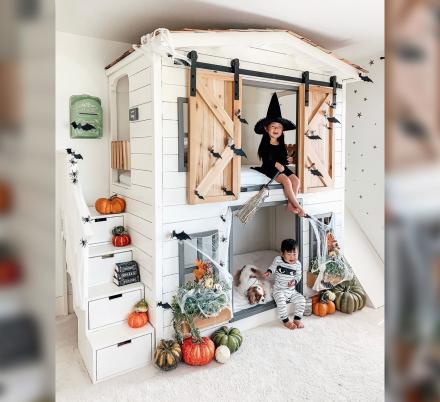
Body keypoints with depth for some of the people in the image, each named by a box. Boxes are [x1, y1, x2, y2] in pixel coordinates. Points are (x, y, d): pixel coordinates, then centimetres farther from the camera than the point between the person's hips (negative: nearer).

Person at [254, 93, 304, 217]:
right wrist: (276, 164, -26)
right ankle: (297, 206, -20)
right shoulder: (265, 144, -5)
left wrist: (288, 160, -7)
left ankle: (290, 204, -11)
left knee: (296, 179, -13)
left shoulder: (281, 144, 14)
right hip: (269, 168, -7)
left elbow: (283, 158, 14)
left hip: (282, 167, 7)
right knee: (286, 181, -26)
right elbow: (267, 159, -15)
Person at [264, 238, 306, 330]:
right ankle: (285, 321, -12)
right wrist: (269, 272, -9)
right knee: (281, 301, -28)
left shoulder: (297, 264, -5)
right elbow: (273, 266, 10)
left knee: (301, 300, -13)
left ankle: (297, 319, 4)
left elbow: (298, 275, 4)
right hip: (279, 290, -3)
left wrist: (294, 281, -15)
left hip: (292, 290, 3)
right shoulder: (278, 260, -9)